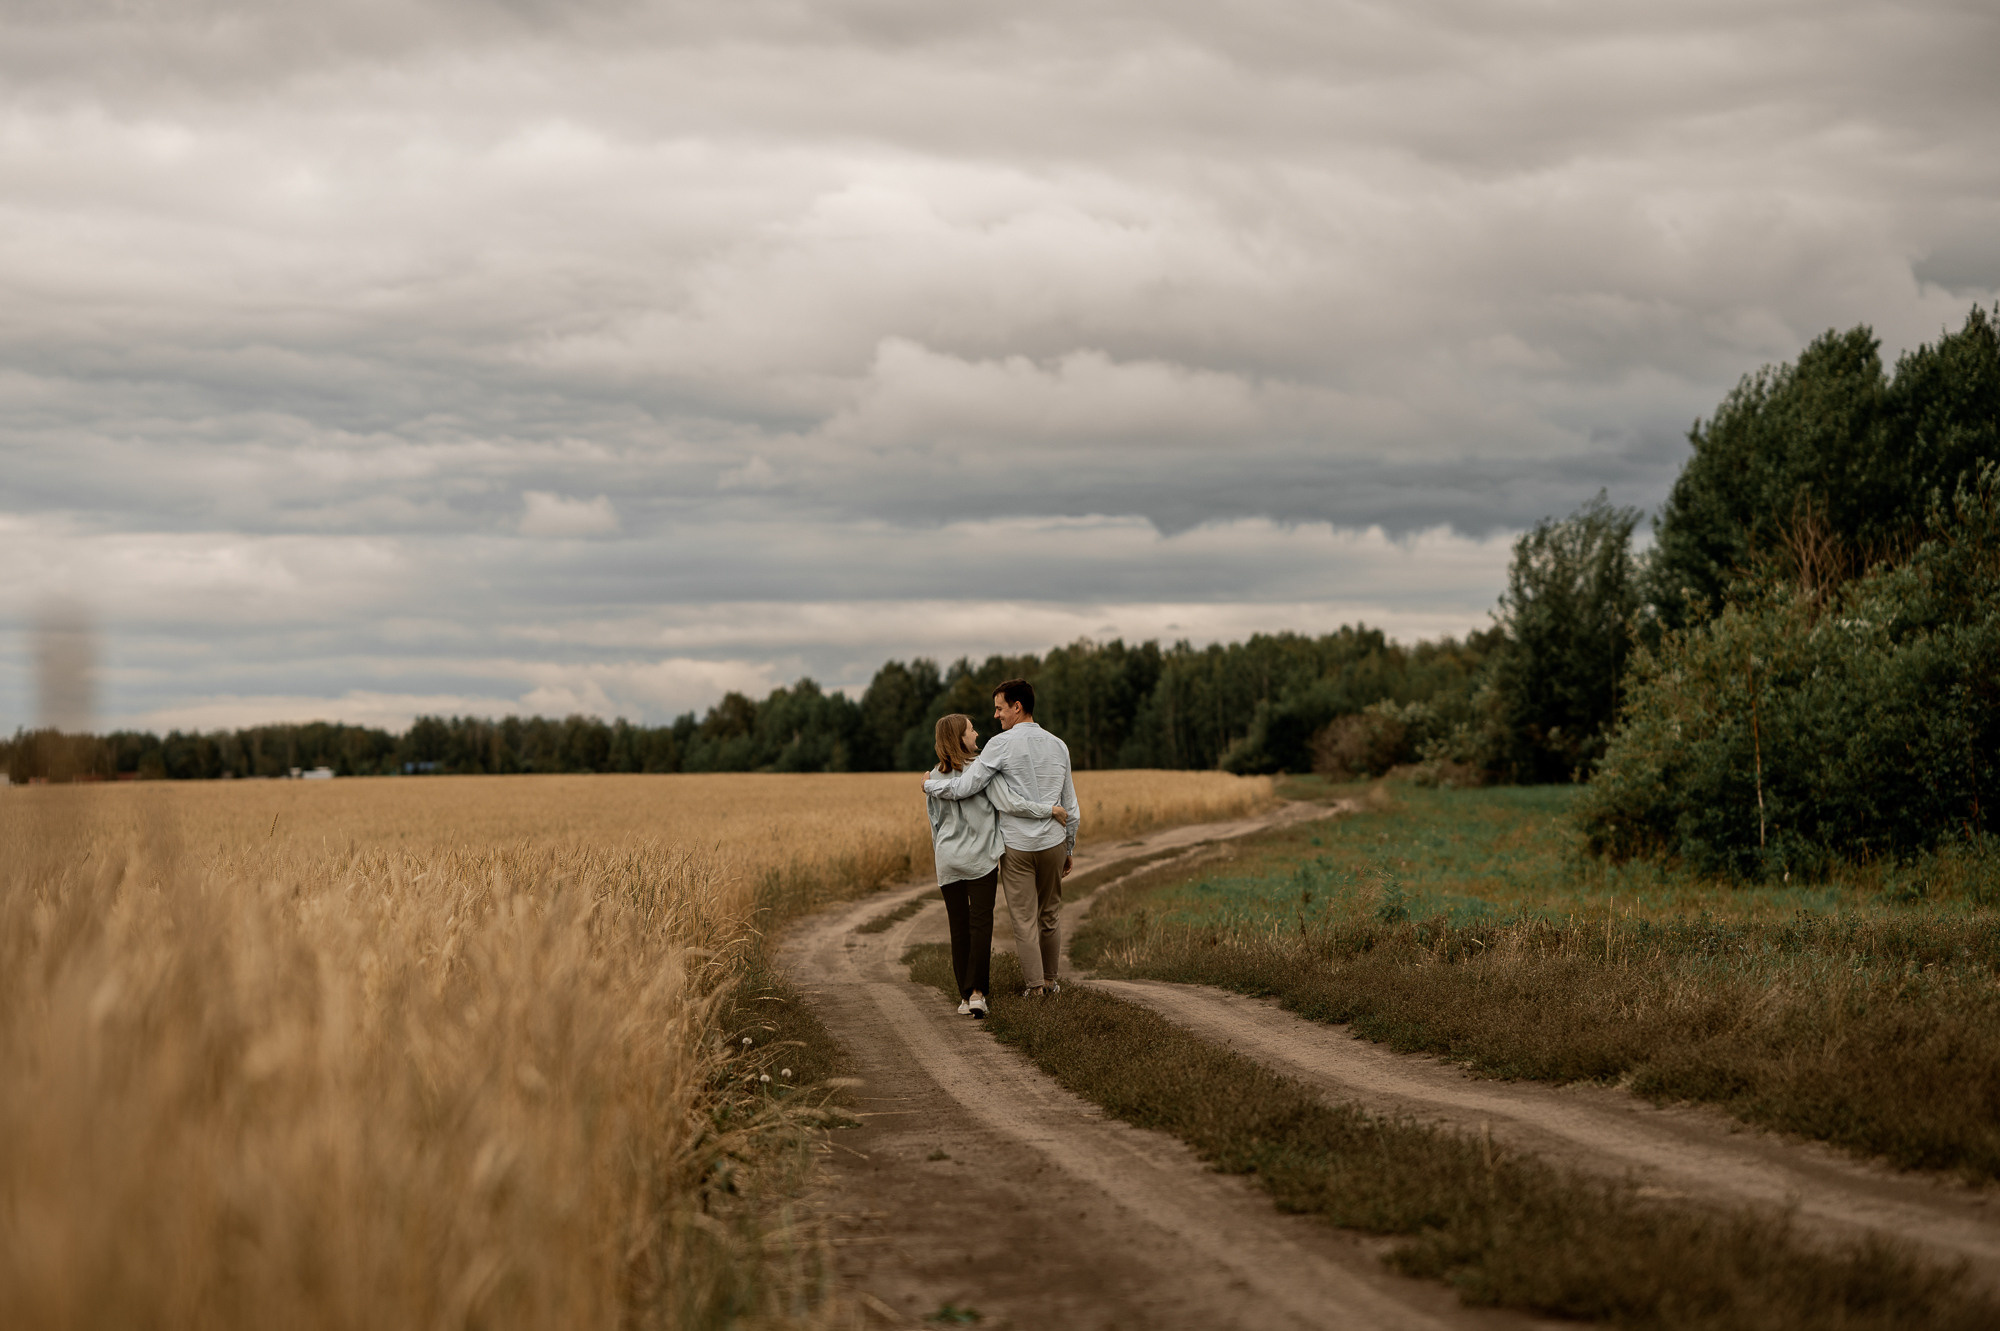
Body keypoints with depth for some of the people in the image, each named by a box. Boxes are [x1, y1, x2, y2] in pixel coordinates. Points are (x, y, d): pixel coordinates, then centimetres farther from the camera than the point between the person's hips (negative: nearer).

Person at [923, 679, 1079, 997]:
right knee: (1050, 915, 17)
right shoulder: (1058, 746, 5)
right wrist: (1070, 848, 21)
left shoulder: (1002, 744, -12)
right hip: (1053, 840, 5)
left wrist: (930, 785, 3)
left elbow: (964, 787, -15)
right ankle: (1051, 979, 25)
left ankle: (1034, 983, 11)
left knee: (1024, 918, 6)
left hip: (1017, 846, -5)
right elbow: (1071, 806, 11)